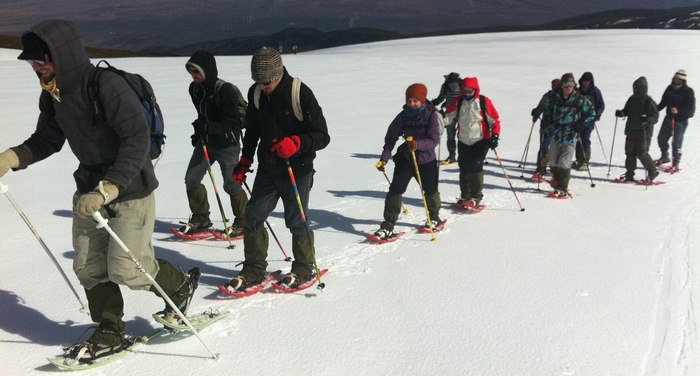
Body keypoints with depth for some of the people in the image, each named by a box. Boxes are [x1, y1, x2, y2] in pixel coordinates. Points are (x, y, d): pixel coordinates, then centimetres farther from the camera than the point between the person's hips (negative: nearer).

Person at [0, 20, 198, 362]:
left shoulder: (107, 85, -24)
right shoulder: (52, 93, 2)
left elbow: (138, 139, -29)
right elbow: (47, 139, 14)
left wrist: (107, 189, -36)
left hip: (130, 189, -8)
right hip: (89, 190, 8)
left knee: (126, 269, -3)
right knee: (88, 267, 9)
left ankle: (180, 285, 24)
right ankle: (110, 333, 25)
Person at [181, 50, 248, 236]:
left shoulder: (224, 90, -22)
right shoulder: (195, 89, 2)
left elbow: (233, 124, -24)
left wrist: (206, 127, -31)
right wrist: (199, 132, 13)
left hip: (227, 145, -7)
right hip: (205, 142, 8)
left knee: (231, 185, 2)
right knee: (191, 179, 5)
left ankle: (244, 221, 20)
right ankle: (200, 218, 21)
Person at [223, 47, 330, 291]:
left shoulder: (301, 94, -17)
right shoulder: (256, 93, 0)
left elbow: (322, 136, -17)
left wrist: (296, 143, -33)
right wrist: (244, 162, 14)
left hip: (297, 171, -5)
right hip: (267, 170, 6)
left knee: (296, 221, 4)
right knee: (253, 217, 4)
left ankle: (304, 269, 26)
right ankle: (254, 270, 19)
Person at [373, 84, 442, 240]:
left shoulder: (431, 116, -15)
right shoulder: (403, 116, -8)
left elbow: (434, 139, -23)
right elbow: (391, 137, -4)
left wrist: (418, 144, -42)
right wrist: (384, 158, -13)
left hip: (426, 159, -1)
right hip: (405, 158, 1)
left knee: (430, 190, 16)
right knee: (395, 189, -10)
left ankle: (434, 217, 44)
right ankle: (388, 226, -5)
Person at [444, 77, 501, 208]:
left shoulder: (484, 102, -8)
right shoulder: (458, 102, 2)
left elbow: (495, 120, -4)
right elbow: (448, 117, 5)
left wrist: (495, 136, -16)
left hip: (481, 141, -4)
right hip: (463, 141, 4)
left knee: (475, 166, -15)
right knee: (464, 168, 7)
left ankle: (476, 196, -5)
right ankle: (465, 196, 21)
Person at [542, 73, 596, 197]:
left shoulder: (579, 99, -6)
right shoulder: (555, 97, 2)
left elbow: (591, 112, 3)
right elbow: (547, 108, 20)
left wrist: (581, 124, -5)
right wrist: (546, 121, 7)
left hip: (570, 136, -4)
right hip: (555, 134, 4)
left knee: (564, 163, -9)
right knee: (553, 162, 9)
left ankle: (562, 189, -1)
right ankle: (558, 180, 30)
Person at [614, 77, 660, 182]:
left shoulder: (649, 101, -13)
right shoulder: (632, 99, 8)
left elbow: (655, 117, -15)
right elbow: (627, 110, 22)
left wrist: (647, 120, -35)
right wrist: (621, 113, 0)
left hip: (643, 133, -7)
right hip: (631, 132, 7)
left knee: (642, 154, -4)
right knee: (630, 153, 9)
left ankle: (652, 172, 14)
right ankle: (629, 174, 17)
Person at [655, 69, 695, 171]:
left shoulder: (688, 92, -14)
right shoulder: (670, 88, 2)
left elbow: (691, 111, -19)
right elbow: (663, 102, 16)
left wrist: (678, 111, -35)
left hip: (681, 122, -6)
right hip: (668, 119, 6)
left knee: (676, 143, -7)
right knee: (661, 139, 10)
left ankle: (676, 163, 10)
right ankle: (665, 156, 34)